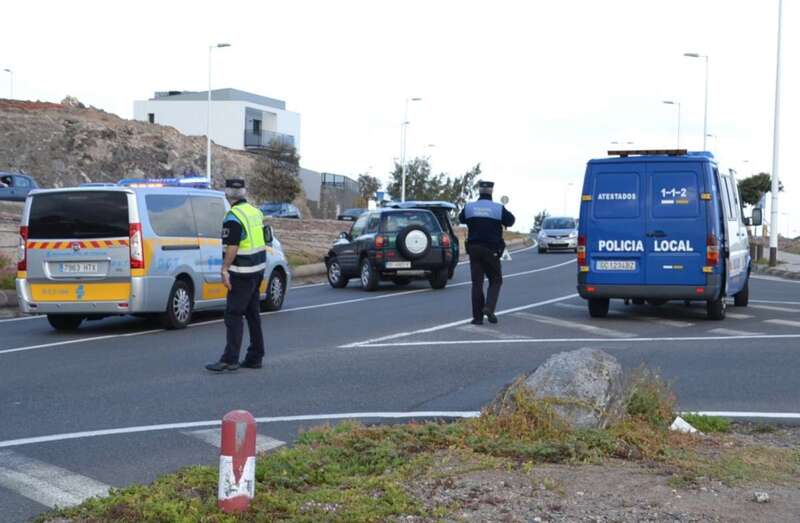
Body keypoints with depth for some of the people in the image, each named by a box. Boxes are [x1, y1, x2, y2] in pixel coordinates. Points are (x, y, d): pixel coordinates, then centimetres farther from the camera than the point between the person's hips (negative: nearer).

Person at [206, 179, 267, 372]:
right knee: (252, 313, 13)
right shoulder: (255, 212, 11)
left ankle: (230, 359, -11)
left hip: (242, 273, -9)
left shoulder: (233, 217, -15)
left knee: (233, 314, -8)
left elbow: (232, 247, -21)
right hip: (258, 268, 9)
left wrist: (224, 269, -19)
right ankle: (255, 357, 17)